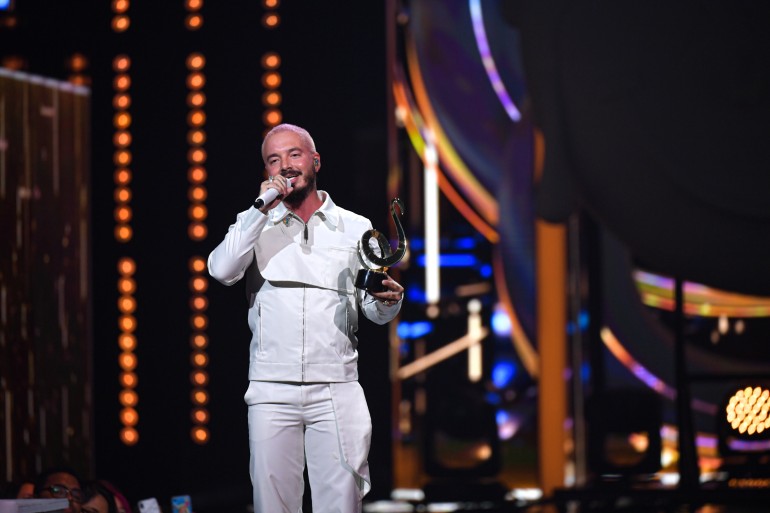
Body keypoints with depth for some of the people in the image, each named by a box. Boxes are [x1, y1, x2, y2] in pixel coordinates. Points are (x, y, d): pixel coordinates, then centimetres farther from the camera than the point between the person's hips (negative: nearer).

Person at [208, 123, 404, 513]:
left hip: (336, 392, 0)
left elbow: (374, 311, 11)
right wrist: (262, 208, -12)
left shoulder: (355, 228, 11)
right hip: (271, 390, 0)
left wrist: (389, 301, -12)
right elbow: (222, 270, -9)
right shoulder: (255, 224, 11)